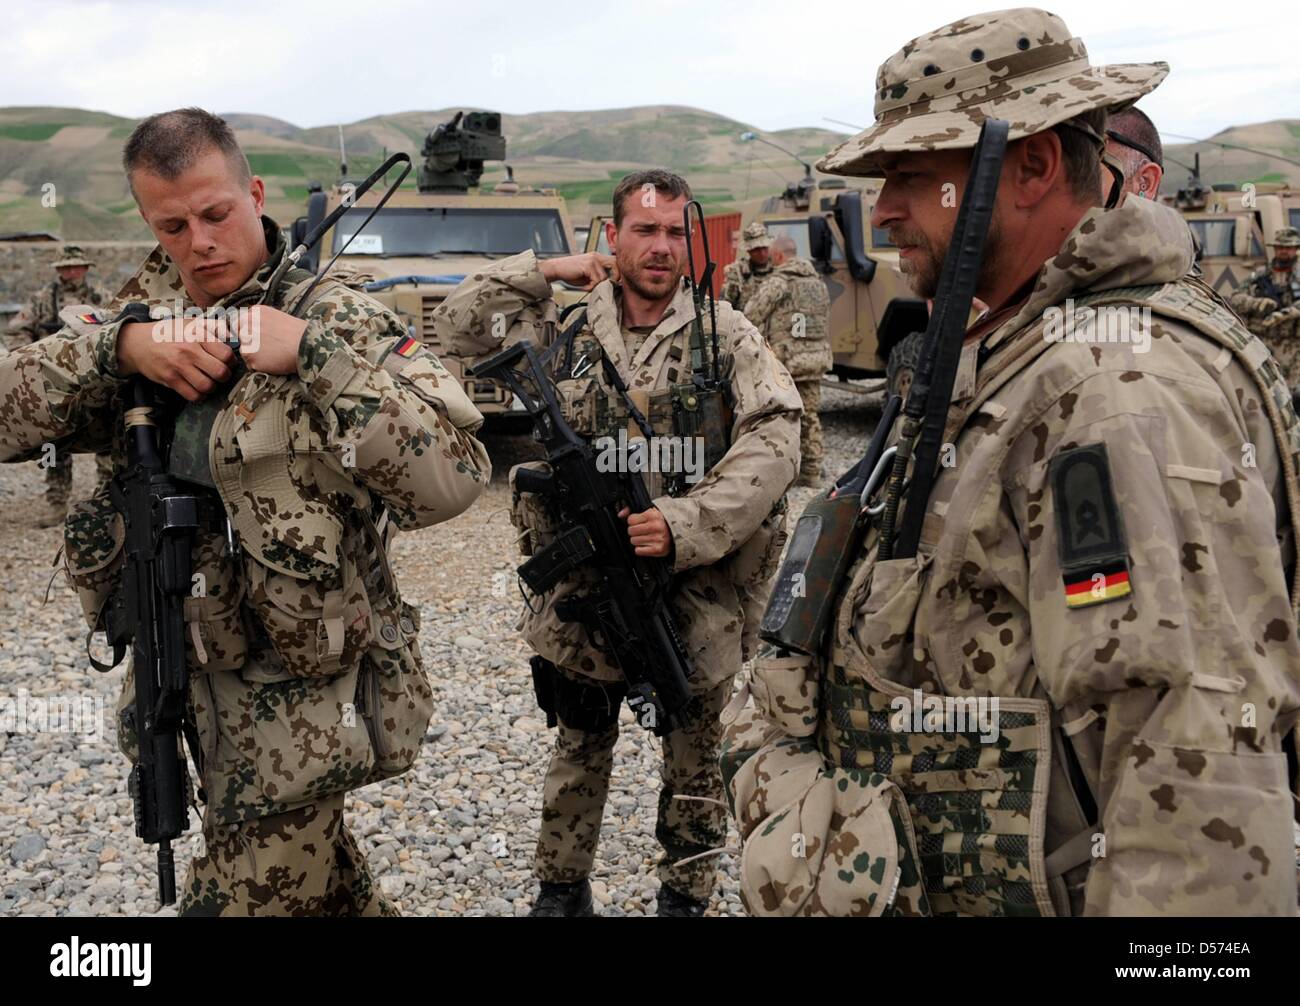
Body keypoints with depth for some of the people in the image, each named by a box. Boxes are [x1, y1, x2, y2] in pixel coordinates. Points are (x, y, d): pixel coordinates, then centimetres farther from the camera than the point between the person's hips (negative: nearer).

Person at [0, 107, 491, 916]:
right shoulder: (143, 313, 3)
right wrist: (119, 345, -20)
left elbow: (451, 481, -28)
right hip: (185, 683, 6)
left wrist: (313, 352, -29)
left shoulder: (338, 320, -15)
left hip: (302, 704, -6)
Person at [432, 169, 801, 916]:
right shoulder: (566, 334, 3)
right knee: (581, 752, 18)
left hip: (695, 596, -1)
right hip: (583, 595, 2)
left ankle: (687, 896, 32)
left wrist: (685, 525, -25)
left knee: (693, 760, 14)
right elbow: (458, 326, 7)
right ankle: (561, 890, 35)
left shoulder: (727, 336, -5)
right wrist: (544, 270, -2)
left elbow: (774, 443, -15)